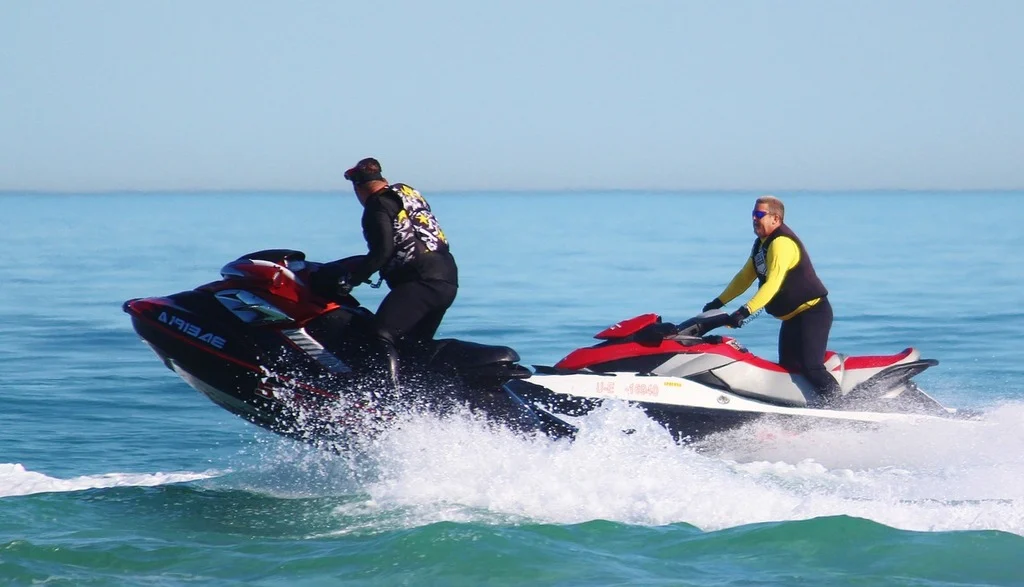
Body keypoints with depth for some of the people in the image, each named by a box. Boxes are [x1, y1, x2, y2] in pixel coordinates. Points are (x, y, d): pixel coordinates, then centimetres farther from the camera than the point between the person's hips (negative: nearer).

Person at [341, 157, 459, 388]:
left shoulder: (379, 206, -3)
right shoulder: (407, 193, 24)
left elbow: (383, 250, -16)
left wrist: (353, 278, -12)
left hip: (422, 282, -10)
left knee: (381, 335, -23)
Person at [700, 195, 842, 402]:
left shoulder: (781, 242, -20)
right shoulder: (761, 243, 12)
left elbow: (772, 284, -29)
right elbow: (745, 277, 21)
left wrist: (746, 310, -36)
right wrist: (719, 302, 17)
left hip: (812, 313, -11)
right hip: (792, 317, 11)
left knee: (810, 366, -21)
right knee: (788, 368, 7)